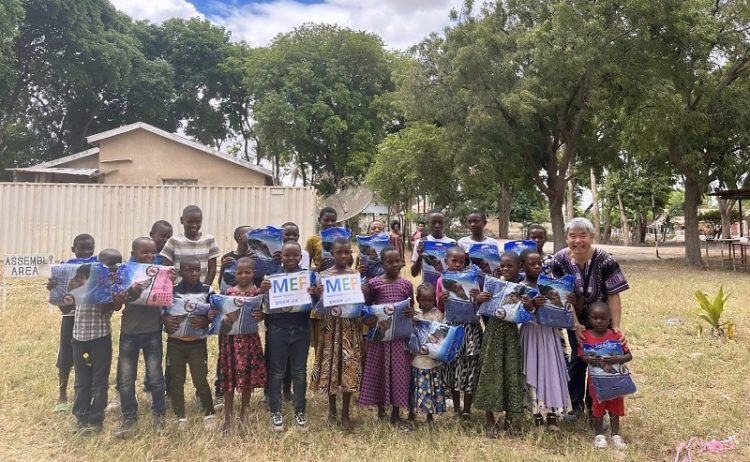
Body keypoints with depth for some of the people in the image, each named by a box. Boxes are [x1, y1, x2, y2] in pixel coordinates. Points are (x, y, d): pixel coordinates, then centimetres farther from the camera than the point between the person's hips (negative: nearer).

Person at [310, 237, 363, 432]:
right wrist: (317, 295, -20)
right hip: (331, 325, 0)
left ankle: (345, 414, 15)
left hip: (351, 326, 0)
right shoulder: (324, 275, -1)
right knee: (331, 365, 7)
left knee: (349, 366, 1)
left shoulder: (357, 275, 2)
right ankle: (332, 410, 27)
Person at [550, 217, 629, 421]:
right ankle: (576, 404, 25)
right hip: (575, 319, 1)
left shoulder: (604, 260, -23)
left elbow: (614, 296, -20)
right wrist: (576, 325, -18)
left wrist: (616, 326, -24)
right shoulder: (560, 260, -17)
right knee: (578, 358, 9)